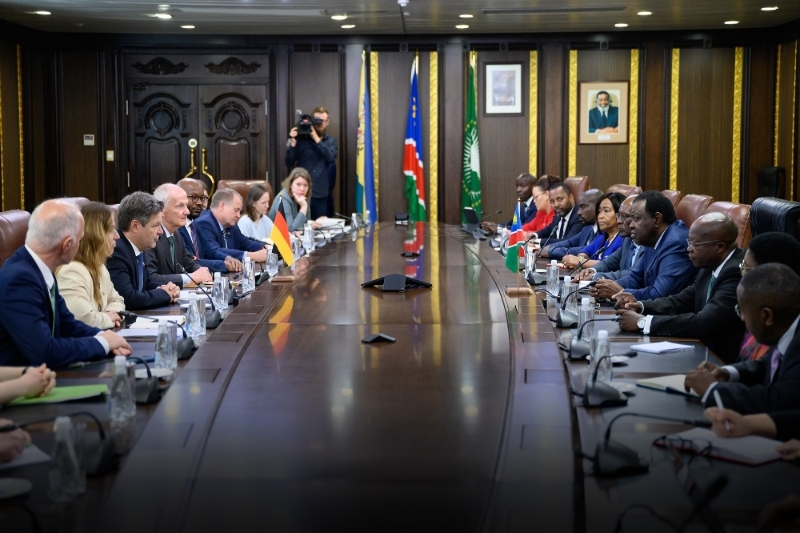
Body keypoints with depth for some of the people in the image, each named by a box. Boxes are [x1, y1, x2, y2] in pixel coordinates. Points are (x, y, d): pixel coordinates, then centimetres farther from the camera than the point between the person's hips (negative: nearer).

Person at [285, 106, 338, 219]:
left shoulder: (331, 142, 10)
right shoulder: (301, 139, 4)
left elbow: (331, 157, -11)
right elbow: (289, 164, -1)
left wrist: (316, 139, -14)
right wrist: (293, 142, -12)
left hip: (320, 194, 1)